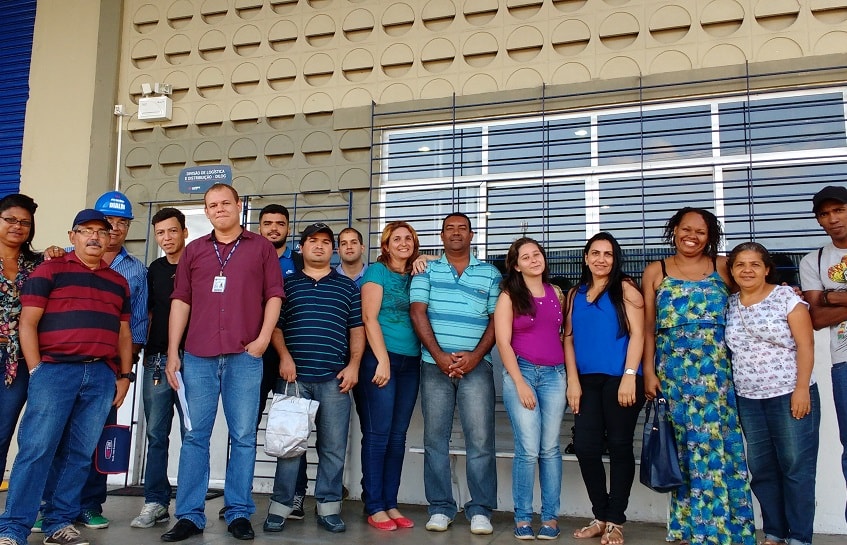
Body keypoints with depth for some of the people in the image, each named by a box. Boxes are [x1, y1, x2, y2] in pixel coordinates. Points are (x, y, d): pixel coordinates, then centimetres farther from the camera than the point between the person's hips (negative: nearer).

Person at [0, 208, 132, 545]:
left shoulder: (118, 283, 19)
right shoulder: (50, 270, 5)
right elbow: (28, 322, -1)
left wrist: (124, 375, 11)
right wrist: (36, 370, -8)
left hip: (102, 375, 4)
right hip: (55, 369, -4)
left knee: (79, 453, 6)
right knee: (37, 449, -6)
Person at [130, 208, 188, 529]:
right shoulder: (155, 270, 15)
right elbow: (146, 311, 23)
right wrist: (140, 348, 13)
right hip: (156, 358, 5)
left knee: (192, 432, -1)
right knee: (156, 433, 5)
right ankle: (155, 503, 12)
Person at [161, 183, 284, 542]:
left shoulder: (260, 247, 9)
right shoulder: (194, 250, 14)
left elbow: (274, 295, 5)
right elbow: (180, 301, 10)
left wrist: (263, 338, -6)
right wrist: (172, 352, 3)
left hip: (244, 356, -2)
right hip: (198, 356, 2)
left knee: (243, 436, 2)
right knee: (195, 435, 4)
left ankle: (239, 513, 11)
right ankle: (190, 515, 12)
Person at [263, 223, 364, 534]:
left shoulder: (348, 286, 13)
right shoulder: (287, 284, 12)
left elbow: (357, 328, 10)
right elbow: (275, 325, 9)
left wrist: (353, 365, -1)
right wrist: (284, 357, -6)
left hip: (334, 378, 1)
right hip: (294, 376, 0)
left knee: (333, 446, 3)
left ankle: (328, 507, 13)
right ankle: (280, 507, 10)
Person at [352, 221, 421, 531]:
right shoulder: (377, 271, -1)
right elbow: (369, 317, -8)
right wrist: (383, 360, -14)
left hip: (410, 363, 6)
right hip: (379, 358, -6)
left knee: (398, 435, 7)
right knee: (378, 433, -3)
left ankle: (391, 503, 13)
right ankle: (374, 507, 3)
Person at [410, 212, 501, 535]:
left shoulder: (490, 274, 11)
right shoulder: (426, 271, 10)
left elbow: (496, 319, 6)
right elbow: (417, 313, 0)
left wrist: (475, 355, -8)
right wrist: (439, 356, -10)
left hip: (476, 365, 0)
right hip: (434, 365, 1)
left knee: (480, 439, -4)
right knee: (435, 438, 3)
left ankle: (480, 510, 5)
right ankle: (440, 508, 12)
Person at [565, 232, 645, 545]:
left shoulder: (625, 289, 1)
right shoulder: (576, 294, 13)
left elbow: (637, 334, -6)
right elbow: (569, 338, 11)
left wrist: (629, 376, -15)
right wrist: (573, 380, 2)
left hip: (619, 379, -4)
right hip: (587, 381, 4)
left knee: (619, 447, 3)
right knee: (585, 447, 1)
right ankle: (600, 516, 17)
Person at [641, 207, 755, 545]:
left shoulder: (722, 267, 8)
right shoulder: (656, 271, 7)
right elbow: (648, 327, 5)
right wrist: (649, 372, -1)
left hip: (718, 368, 1)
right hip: (675, 370, 0)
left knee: (721, 443, 0)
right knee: (687, 445, 2)